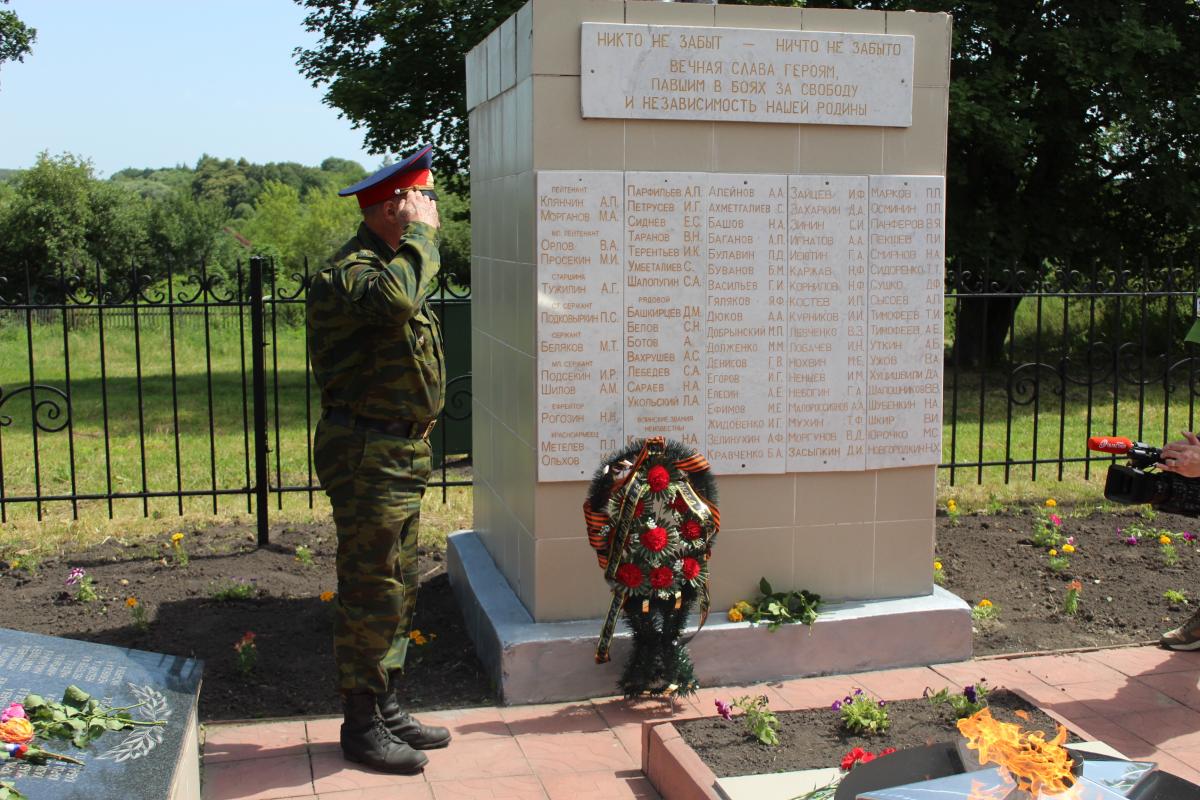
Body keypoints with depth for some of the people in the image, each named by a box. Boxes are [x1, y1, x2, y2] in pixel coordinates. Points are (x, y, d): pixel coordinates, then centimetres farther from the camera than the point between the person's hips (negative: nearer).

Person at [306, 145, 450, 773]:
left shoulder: (392, 264, 17)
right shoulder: (348, 272, -17)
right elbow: (394, 300, -38)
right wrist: (421, 233, -24)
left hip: (402, 454, 10)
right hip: (368, 456, -10)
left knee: (397, 592, 16)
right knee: (370, 596, -3)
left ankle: (387, 711, 28)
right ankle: (361, 727, 10)